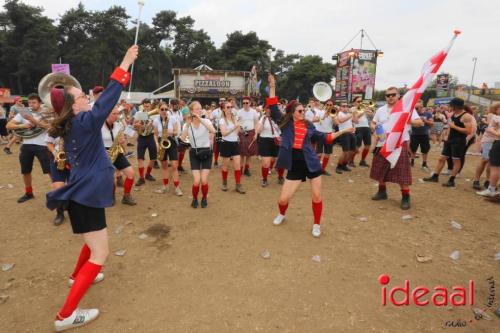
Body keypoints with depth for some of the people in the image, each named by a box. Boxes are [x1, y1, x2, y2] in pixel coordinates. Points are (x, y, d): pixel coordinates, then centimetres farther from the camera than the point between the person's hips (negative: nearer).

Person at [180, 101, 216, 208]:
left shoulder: (206, 121, -6)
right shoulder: (187, 125, -3)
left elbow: (213, 131, -27)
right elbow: (183, 138, -19)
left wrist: (201, 120, -30)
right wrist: (188, 124, -24)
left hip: (206, 152, 0)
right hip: (194, 153, 1)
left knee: (204, 180, -9)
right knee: (196, 181, -10)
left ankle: (204, 198, 20)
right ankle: (195, 199, 19)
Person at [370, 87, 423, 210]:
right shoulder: (380, 110, 9)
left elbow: (420, 122, -8)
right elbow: (373, 123, 20)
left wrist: (407, 120, -26)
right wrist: (374, 127, -4)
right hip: (382, 144, 5)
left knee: (402, 172, -5)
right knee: (380, 170, 14)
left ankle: (406, 197, 7)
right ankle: (382, 192, 31)